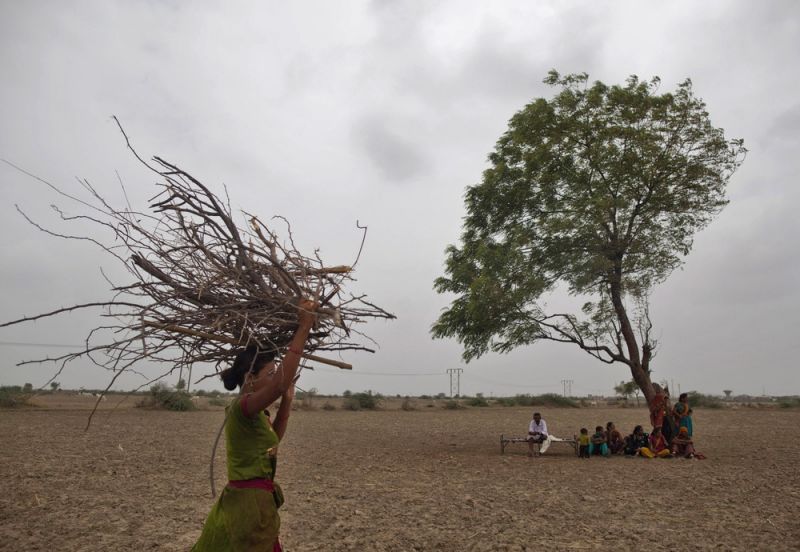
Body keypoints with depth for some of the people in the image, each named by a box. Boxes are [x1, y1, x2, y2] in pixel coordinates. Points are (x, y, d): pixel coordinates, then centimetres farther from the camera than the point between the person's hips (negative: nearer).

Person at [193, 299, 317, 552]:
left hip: (247, 503, 10)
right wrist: (303, 328, -33)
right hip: (250, 506, -10)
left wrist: (287, 400, 12)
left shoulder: (251, 412, 9)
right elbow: (281, 382, -37)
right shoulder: (241, 407, -21)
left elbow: (272, 438, 24)